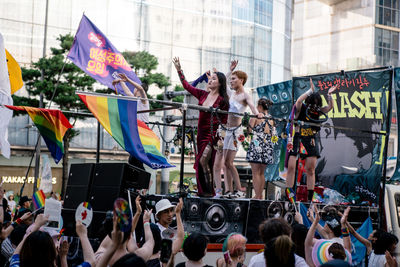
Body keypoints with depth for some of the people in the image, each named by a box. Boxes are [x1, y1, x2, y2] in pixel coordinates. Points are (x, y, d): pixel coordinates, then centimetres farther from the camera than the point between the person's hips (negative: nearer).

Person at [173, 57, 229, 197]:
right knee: (200, 163, 7)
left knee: (203, 159, -18)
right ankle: (203, 191, 14)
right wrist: (179, 70, 9)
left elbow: (224, 122, -6)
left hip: (213, 134, -6)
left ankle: (209, 191, -10)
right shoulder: (203, 95, 8)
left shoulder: (222, 100, -6)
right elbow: (187, 86, 13)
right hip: (201, 133, 6)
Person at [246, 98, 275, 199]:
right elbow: (273, 133, 12)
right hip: (268, 147, 5)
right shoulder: (271, 119, 9)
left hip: (257, 145, -5)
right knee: (262, 173, 13)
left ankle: (257, 196, -8)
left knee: (255, 173, -3)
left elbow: (249, 130, -7)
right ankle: (260, 195, 14)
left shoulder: (256, 117, -4)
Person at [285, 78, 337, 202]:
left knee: (311, 170, 3)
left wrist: (329, 95, -16)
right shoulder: (301, 109, -5)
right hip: (296, 139, -4)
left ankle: (310, 198, 8)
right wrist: (311, 90, -25)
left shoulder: (317, 111, 7)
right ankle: (289, 194, -4)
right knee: (291, 167, -9)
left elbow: (330, 107, -1)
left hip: (310, 141, 4)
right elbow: (299, 101, -25)